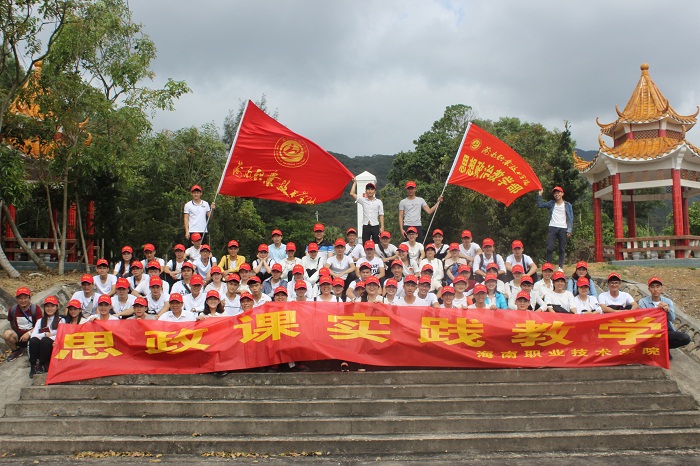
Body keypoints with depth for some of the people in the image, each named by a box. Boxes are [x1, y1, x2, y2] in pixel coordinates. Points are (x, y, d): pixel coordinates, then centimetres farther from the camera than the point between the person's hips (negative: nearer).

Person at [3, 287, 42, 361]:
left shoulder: (36, 309, -7)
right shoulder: (13, 310, 1)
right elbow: (12, 324, 16)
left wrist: (29, 333, -24)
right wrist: (14, 335, 7)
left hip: (32, 335, -2)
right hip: (19, 336, 3)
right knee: (7, 334, -28)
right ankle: (15, 350, 3)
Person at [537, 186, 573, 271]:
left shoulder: (567, 205, 10)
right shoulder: (551, 203, 14)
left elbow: (571, 218, 6)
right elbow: (540, 205, 8)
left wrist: (570, 230, -3)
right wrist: (539, 195, 2)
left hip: (563, 229, -1)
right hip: (552, 228, 1)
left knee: (562, 249, 2)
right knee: (549, 248, -7)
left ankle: (561, 267, 4)